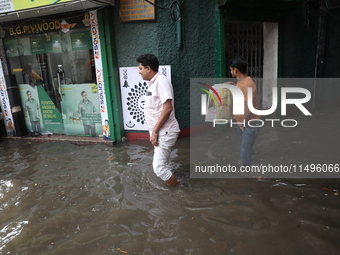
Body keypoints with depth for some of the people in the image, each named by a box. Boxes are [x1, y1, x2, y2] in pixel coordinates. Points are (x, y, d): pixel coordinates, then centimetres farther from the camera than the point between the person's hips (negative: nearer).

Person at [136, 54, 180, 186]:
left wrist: (155, 131, -22)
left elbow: (167, 108, -25)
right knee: (163, 165, 17)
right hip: (159, 133, 10)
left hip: (164, 133, -10)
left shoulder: (161, 81, -17)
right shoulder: (153, 83, 14)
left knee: (159, 167, -7)